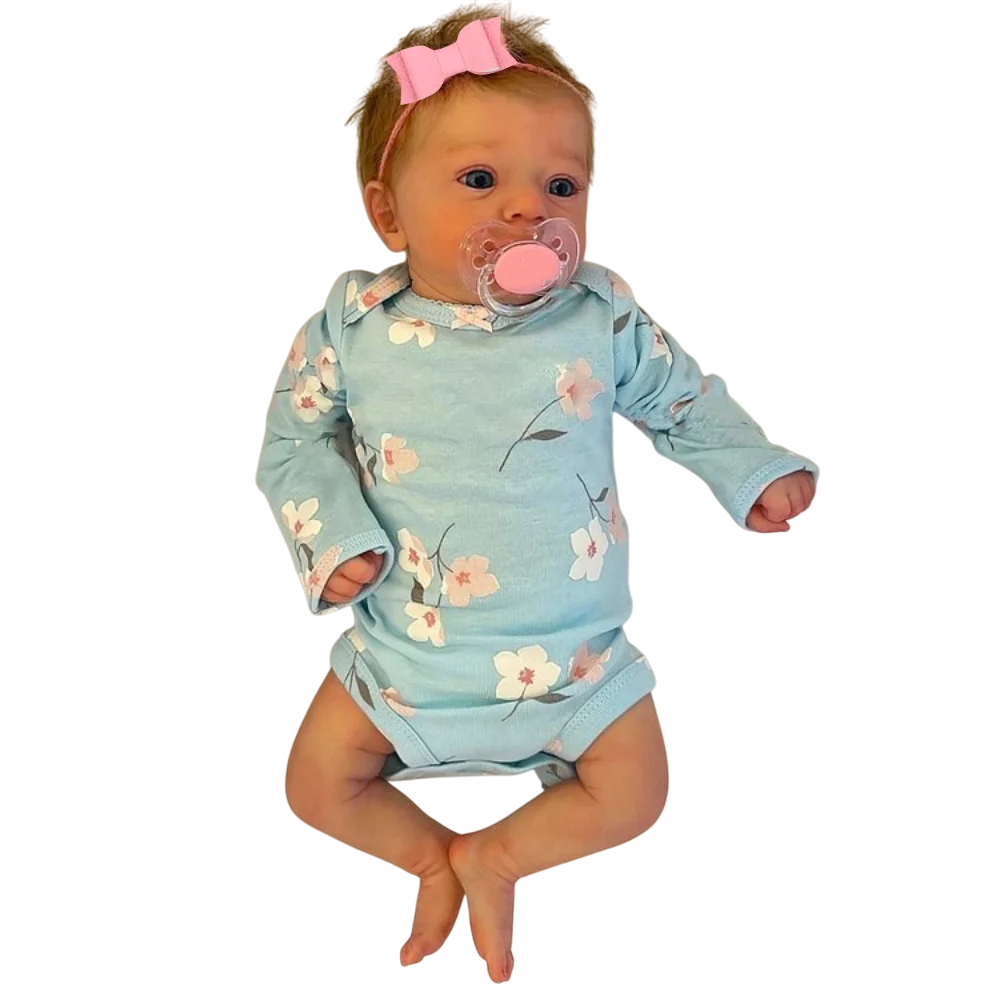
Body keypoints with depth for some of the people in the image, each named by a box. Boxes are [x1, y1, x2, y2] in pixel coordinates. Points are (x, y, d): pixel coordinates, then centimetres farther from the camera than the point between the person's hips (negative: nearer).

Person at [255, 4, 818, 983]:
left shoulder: (602, 318, -11)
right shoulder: (354, 323, -10)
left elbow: (681, 397, 7)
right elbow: (296, 437, -1)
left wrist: (753, 469, 4)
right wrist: (331, 533, -14)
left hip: (573, 649, 0)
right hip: (404, 646, 1)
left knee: (635, 790, -1)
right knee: (317, 783, 3)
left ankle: (491, 857, 16)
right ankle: (435, 858, 22)